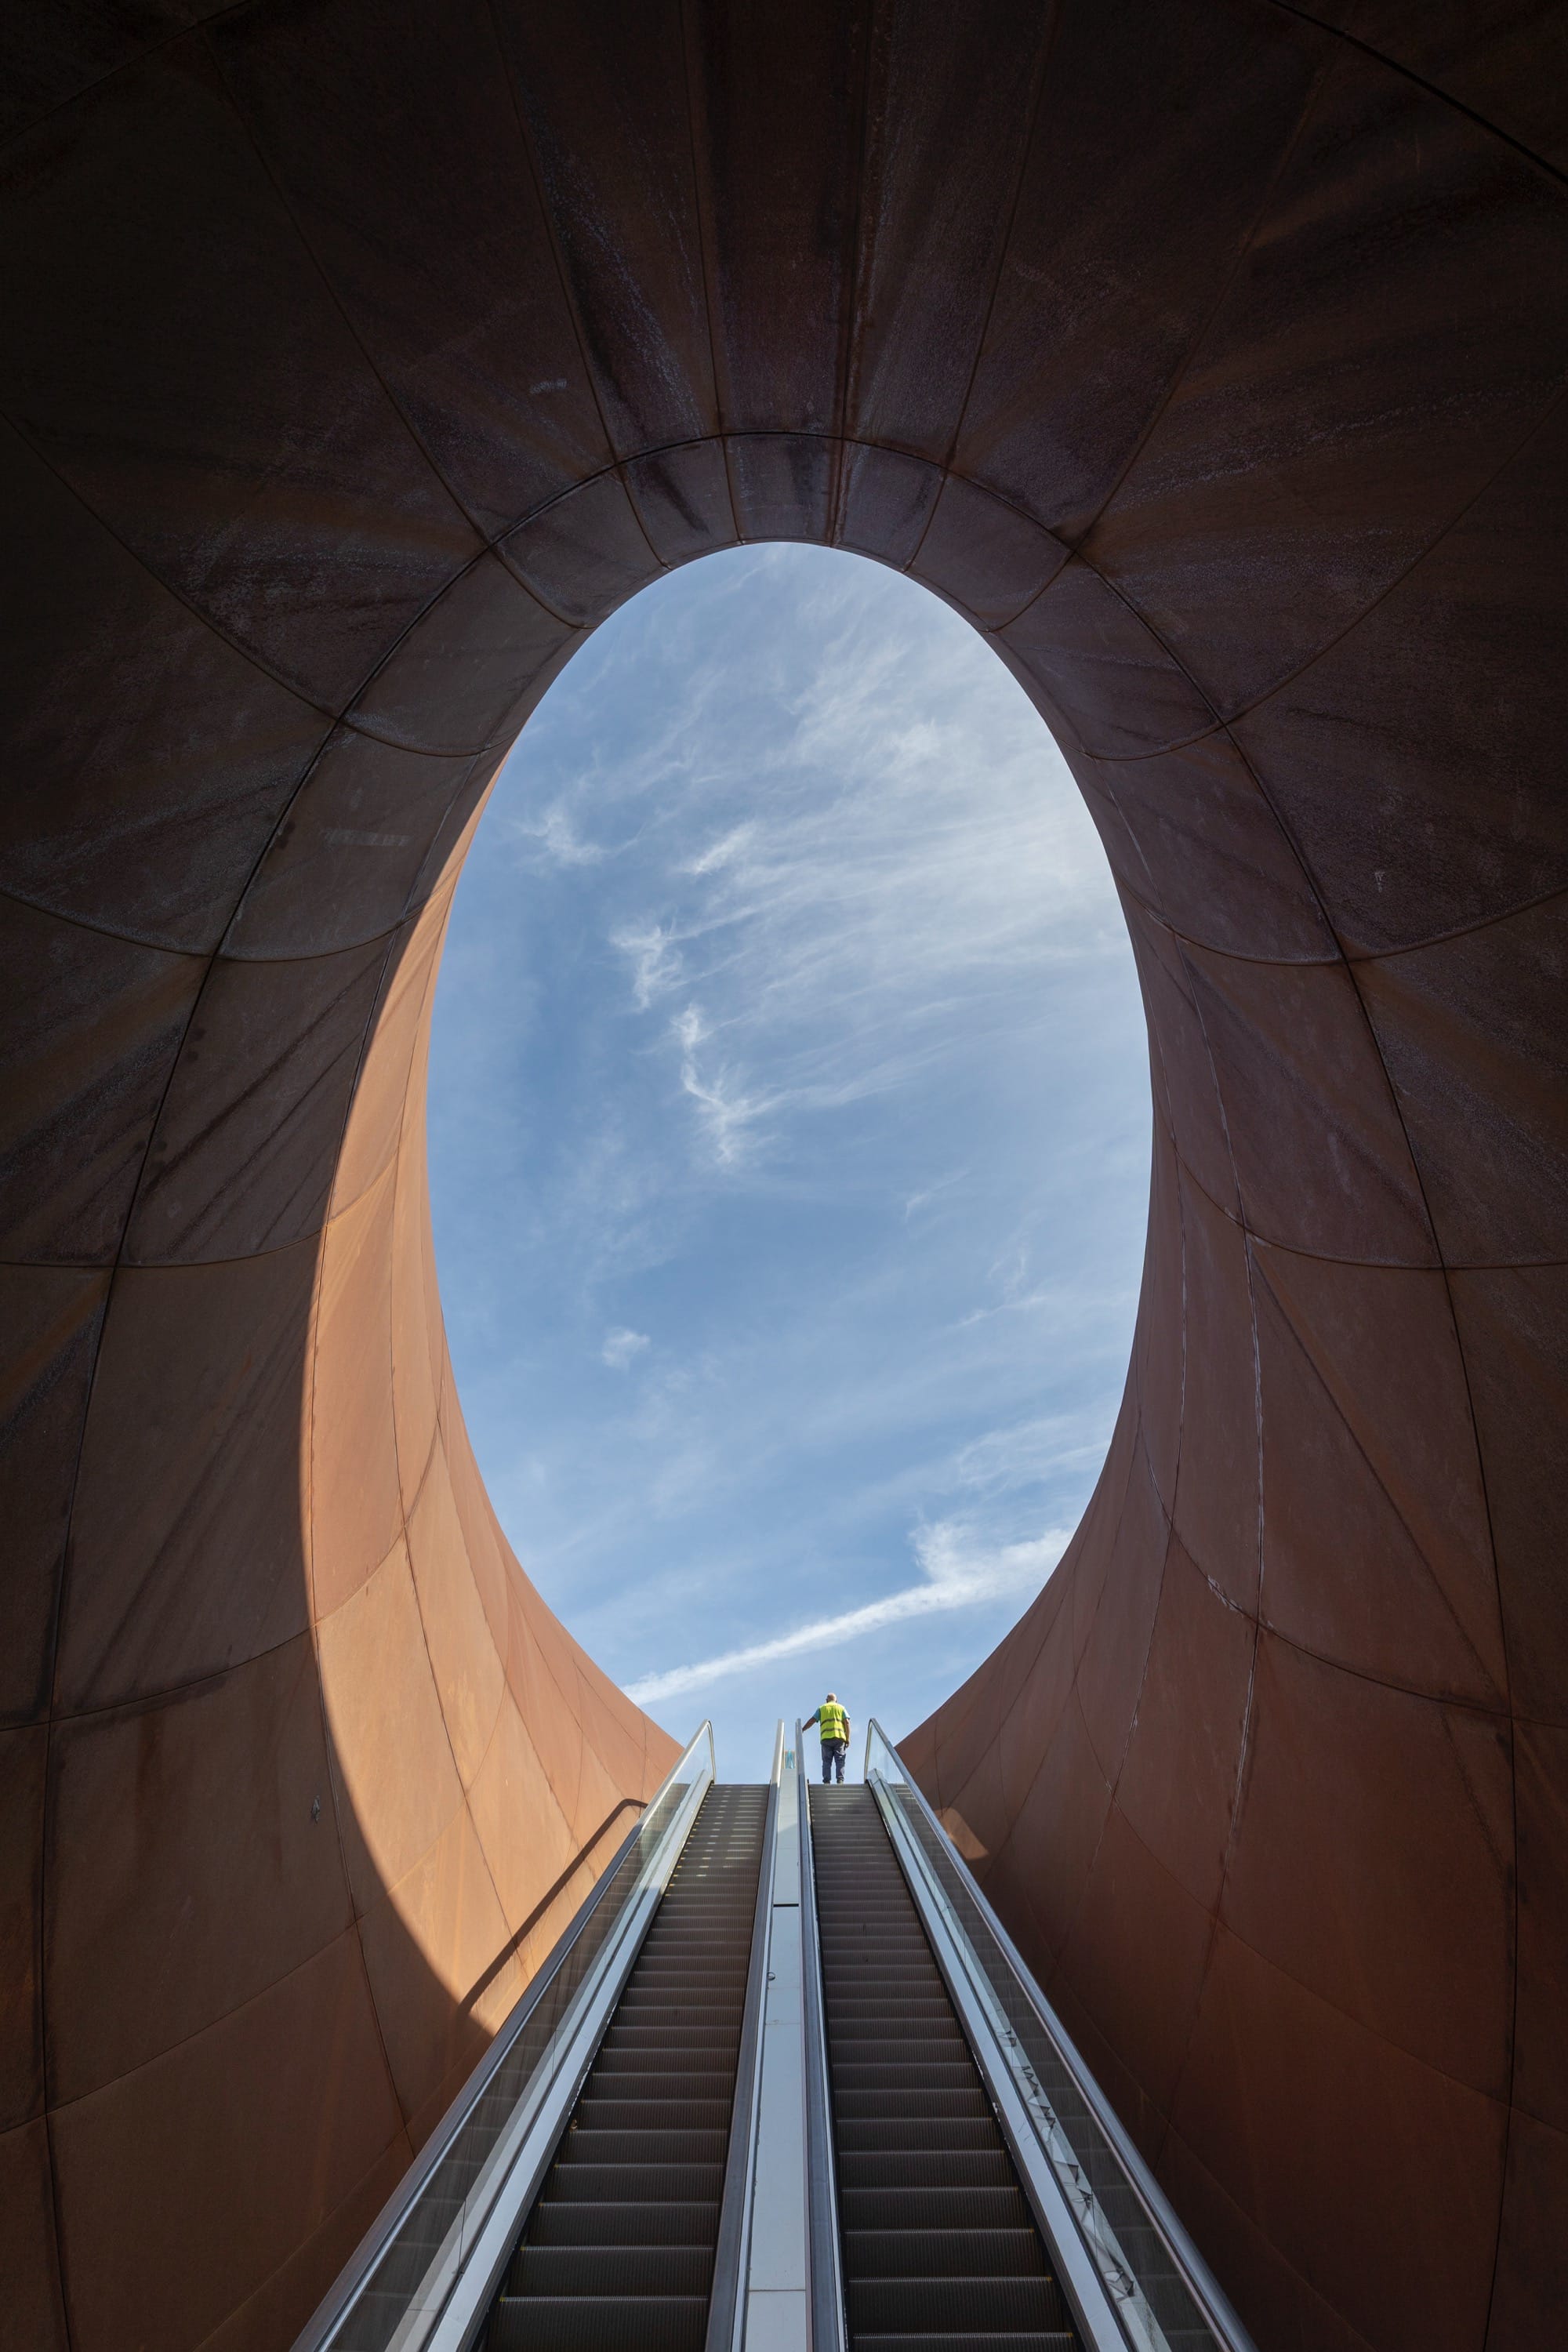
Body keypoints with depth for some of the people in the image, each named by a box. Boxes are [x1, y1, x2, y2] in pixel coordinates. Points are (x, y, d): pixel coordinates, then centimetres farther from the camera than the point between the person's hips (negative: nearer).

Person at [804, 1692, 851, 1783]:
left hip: (826, 1738, 0)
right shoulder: (841, 1708, 17)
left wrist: (802, 1730, 16)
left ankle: (826, 1781, -8)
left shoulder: (821, 1708, 18)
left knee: (827, 1761, 2)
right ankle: (840, 1780, -14)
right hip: (839, 1737, 0)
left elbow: (812, 1720, 9)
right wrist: (847, 1738, 5)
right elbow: (847, 1722, 6)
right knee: (840, 1760, 0)